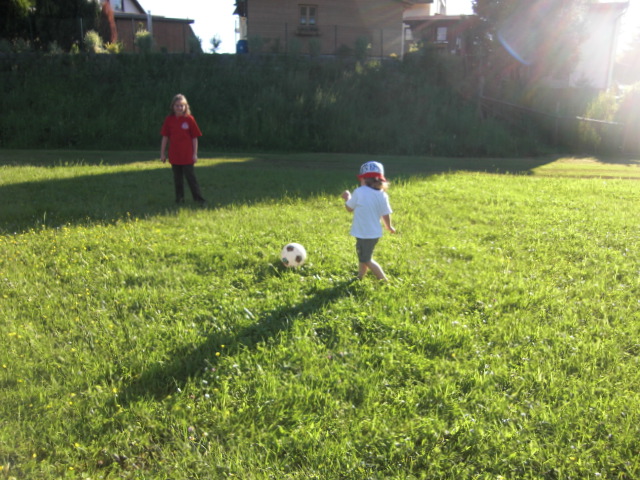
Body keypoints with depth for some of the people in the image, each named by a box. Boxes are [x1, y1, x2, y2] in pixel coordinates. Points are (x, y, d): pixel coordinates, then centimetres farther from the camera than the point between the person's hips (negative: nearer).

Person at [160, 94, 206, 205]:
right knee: (177, 178, 11)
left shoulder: (189, 119, -4)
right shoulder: (169, 119, 2)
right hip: (174, 156, 3)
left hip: (187, 156, -3)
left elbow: (195, 137, -2)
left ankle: (198, 199, 3)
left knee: (191, 177, -2)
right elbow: (165, 137, 6)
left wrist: (195, 154, -5)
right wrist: (162, 153, 5)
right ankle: (179, 198, 21)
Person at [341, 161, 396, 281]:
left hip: (363, 233, -6)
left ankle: (384, 280, 2)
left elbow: (349, 208, -3)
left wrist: (347, 198, 16)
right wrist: (389, 227, 19)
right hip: (375, 232, 6)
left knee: (366, 259, 7)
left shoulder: (359, 192, -16)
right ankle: (359, 278, 37)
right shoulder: (382, 195, -4)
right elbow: (386, 215, 0)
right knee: (363, 257, 24)